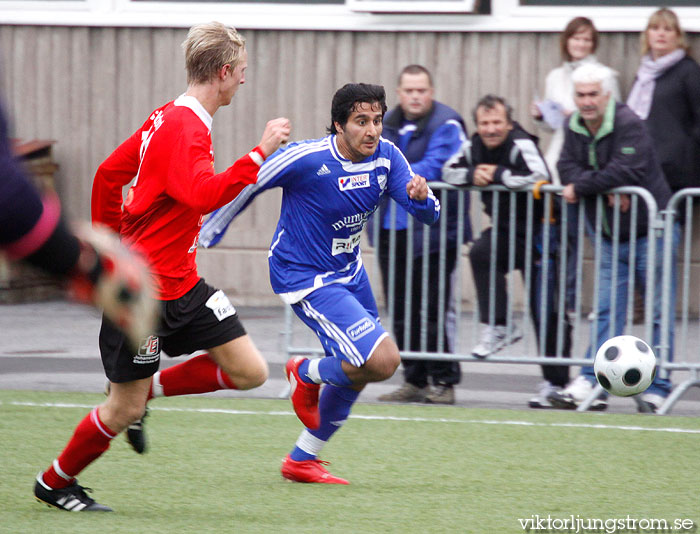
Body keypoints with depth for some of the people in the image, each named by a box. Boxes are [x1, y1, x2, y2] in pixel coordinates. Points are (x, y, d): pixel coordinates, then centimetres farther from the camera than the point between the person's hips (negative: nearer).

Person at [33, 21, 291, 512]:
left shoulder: (169, 118, 9)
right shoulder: (185, 129, -21)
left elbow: (108, 174, 17)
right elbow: (203, 194, -39)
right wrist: (260, 153, -35)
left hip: (181, 283, 9)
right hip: (143, 288, -9)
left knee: (250, 371, 0)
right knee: (125, 410, 1)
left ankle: (148, 389, 16)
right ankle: (54, 482, 23)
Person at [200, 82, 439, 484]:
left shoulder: (387, 157, -7)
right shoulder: (306, 159, -24)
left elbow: (428, 213, -8)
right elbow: (245, 185, -11)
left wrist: (420, 196, -33)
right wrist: (208, 235, -2)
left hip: (349, 271, 8)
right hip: (305, 279, -8)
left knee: (356, 374, 17)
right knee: (383, 360, -20)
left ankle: (302, 460, 33)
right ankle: (308, 373, 9)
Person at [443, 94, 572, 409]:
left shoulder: (521, 145, -21)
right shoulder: (475, 147, 0)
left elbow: (538, 177, -36)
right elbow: (450, 171, 9)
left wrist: (496, 174, -24)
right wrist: (472, 175, -13)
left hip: (537, 232, -6)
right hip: (504, 230, 6)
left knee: (546, 311, -3)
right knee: (480, 253, -27)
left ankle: (556, 383, 7)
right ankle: (499, 327, -17)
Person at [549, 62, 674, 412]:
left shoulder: (629, 125, -17)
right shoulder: (575, 127, 5)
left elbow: (626, 170, -27)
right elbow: (567, 168, -3)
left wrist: (581, 187, -17)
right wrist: (607, 190, -18)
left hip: (647, 232, -6)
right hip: (610, 237, 6)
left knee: (659, 314, 0)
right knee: (606, 314, 2)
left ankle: (657, 389, 3)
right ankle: (590, 385, -2)